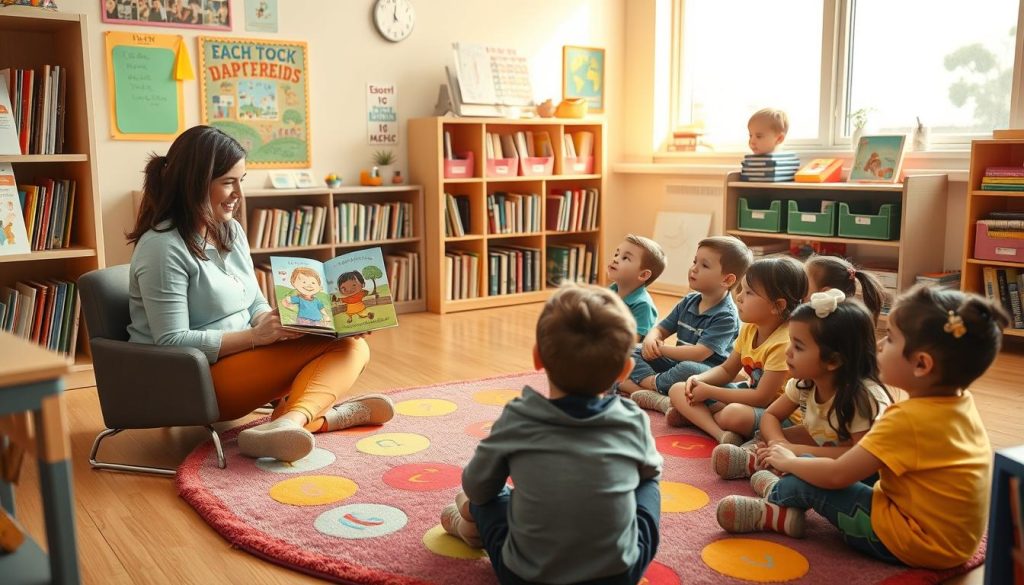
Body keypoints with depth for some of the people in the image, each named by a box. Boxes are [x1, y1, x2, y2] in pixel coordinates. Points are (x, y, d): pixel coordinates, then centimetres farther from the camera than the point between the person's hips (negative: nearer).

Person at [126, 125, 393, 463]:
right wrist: (256, 336, -23)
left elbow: (255, 305, 15)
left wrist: (282, 323, -7)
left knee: (352, 346, -13)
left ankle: (291, 419, -34)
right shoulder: (163, 248, -16)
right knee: (339, 349, -21)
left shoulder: (231, 231, 10)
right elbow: (172, 342, -20)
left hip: (241, 356, 9)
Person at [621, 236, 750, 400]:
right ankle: (658, 397, -29)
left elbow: (698, 354, -24)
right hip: (677, 364, 8)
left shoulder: (726, 316, -15)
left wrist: (661, 349, -14)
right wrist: (650, 340, -12)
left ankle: (653, 383, -14)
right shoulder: (688, 302, 9)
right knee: (632, 352, -6)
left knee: (687, 370, -41)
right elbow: (661, 329, 13)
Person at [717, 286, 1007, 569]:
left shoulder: (908, 419, -26)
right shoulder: (961, 403, 0)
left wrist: (789, 462, 0)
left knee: (806, 482, -4)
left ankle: (775, 500, 22)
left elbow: (836, 475, -20)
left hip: (912, 544, -9)